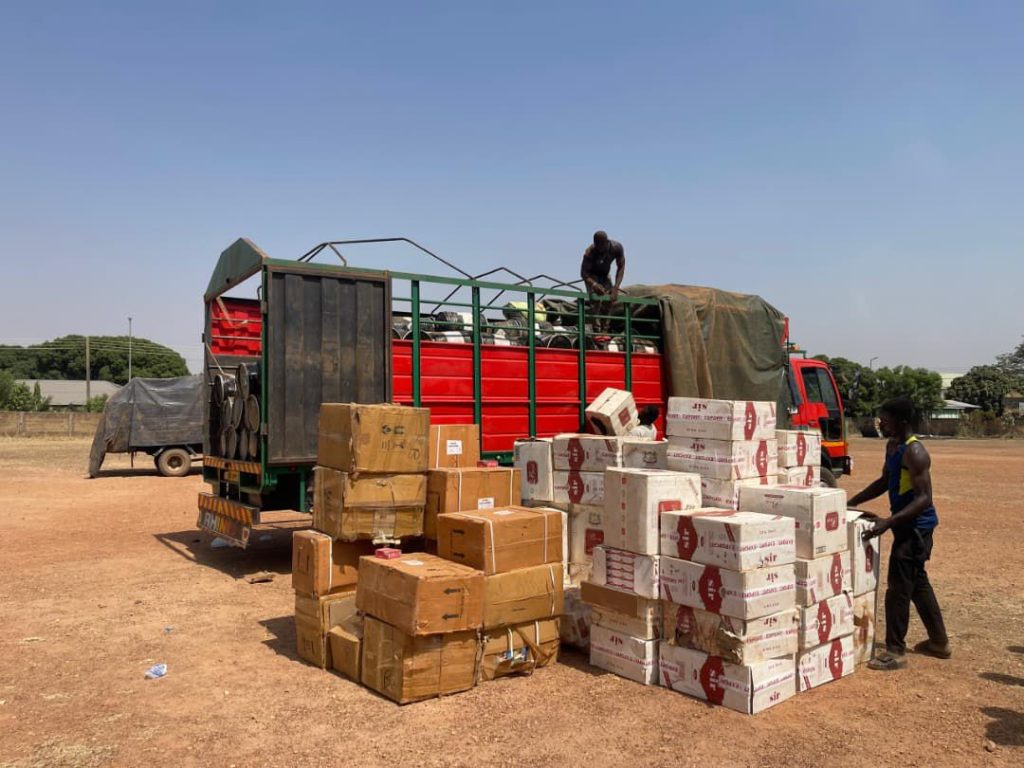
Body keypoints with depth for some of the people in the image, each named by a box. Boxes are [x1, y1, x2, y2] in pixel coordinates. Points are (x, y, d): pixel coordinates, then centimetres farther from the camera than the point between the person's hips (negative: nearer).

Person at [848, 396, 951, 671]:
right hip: (908, 525, 10)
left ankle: (895, 652, 5)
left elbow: (924, 497, -26)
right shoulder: (892, 446, 8)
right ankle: (939, 642, 34)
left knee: (899, 587, -4)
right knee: (918, 583, 20)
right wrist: (853, 502, 12)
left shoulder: (914, 452, -21)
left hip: (916, 526, -10)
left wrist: (889, 521, -32)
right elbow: (884, 482, 19)